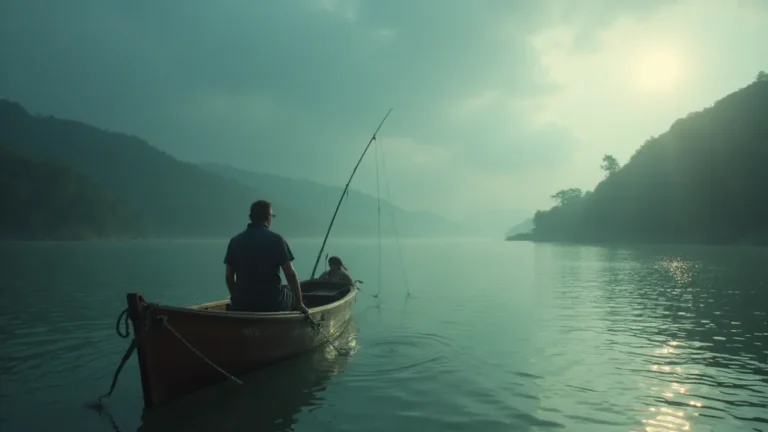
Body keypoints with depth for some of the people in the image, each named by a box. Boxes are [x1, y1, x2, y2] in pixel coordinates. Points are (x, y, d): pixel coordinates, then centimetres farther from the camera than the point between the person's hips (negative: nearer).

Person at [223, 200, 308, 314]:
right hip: (273, 303, -3)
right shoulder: (276, 239, -7)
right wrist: (300, 302, -1)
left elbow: (229, 276, 6)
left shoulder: (235, 241, 3)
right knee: (294, 298, 25)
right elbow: (290, 273, -10)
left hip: (242, 305, 4)